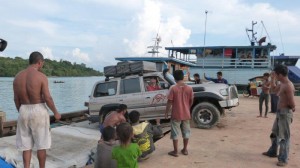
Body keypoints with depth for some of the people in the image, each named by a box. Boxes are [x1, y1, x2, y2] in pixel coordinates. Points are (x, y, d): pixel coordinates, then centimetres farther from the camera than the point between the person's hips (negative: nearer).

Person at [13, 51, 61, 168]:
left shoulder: (18, 77, 2)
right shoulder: (41, 77, -13)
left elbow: (16, 99, 6)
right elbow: (48, 98, -15)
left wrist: (21, 112, 19)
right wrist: (55, 112, -1)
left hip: (24, 111, 5)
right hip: (39, 111, -4)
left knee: (26, 144, 14)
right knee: (41, 144, 9)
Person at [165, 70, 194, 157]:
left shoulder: (173, 88, -14)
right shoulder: (189, 88, -4)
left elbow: (169, 102, -11)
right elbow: (191, 101, 4)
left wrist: (166, 112, 1)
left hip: (176, 115, -3)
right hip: (186, 114, 3)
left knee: (175, 133, 8)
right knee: (186, 132, 16)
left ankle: (175, 151, 15)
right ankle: (185, 150, 26)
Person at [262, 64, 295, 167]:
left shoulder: (288, 86, -22)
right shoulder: (282, 84, 7)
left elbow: (292, 104, -24)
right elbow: (274, 89, 28)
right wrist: (272, 78, 17)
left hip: (285, 113, -10)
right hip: (280, 112, 10)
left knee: (284, 136, -1)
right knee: (275, 133, 22)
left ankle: (283, 159, 9)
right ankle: (272, 152, 38)